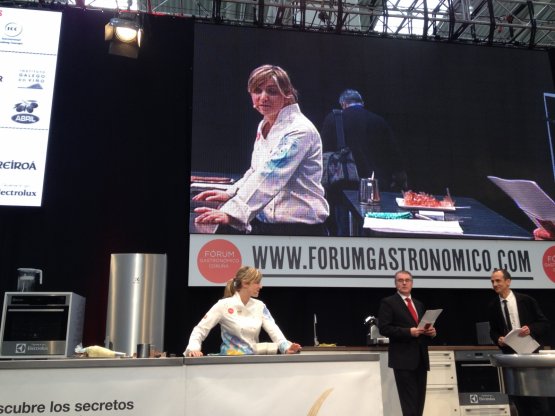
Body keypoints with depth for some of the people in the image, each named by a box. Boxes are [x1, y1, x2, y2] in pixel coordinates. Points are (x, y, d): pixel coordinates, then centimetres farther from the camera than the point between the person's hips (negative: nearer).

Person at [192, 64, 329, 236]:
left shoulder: (299, 130, -16)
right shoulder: (263, 126, 9)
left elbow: (270, 175, -28)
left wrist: (231, 213, -37)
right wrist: (230, 194, 8)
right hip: (262, 223, 7)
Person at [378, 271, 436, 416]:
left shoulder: (419, 304, 20)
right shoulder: (388, 302, -2)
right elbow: (384, 328, -11)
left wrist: (431, 331, 1)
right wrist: (409, 332, -20)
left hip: (421, 357, 7)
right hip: (403, 358, -7)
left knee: (419, 400, 9)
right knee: (409, 401, -8)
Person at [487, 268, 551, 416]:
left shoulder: (526, 300, -3)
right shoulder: (492, 306, 5)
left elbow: (544, 323, 0)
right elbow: (493, 331, 12)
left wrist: (531, 329, -19)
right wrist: (498, 339, -9)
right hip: (510, 353, 3)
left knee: (537, 393, -1)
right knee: (518, 397, 7)